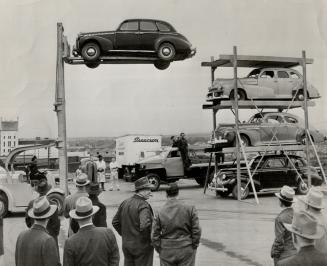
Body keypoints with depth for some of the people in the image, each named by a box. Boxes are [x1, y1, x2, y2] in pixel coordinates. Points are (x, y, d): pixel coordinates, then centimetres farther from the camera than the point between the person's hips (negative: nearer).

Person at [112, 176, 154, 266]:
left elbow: (115, 222, 10)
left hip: (126, 244, 7)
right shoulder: (143, 205, -19)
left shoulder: (125, 203, 4)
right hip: (142, 246, -7)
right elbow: (144, 226, -32)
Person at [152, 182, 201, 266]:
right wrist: (193, 247, 5)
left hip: (167, 253, 1)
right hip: (186, 251, -1)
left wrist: (160, 251, 7)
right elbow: (196, 231, -8)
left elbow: (154, 237, -6)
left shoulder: (159, 213, -7)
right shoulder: (189, 209, -9)